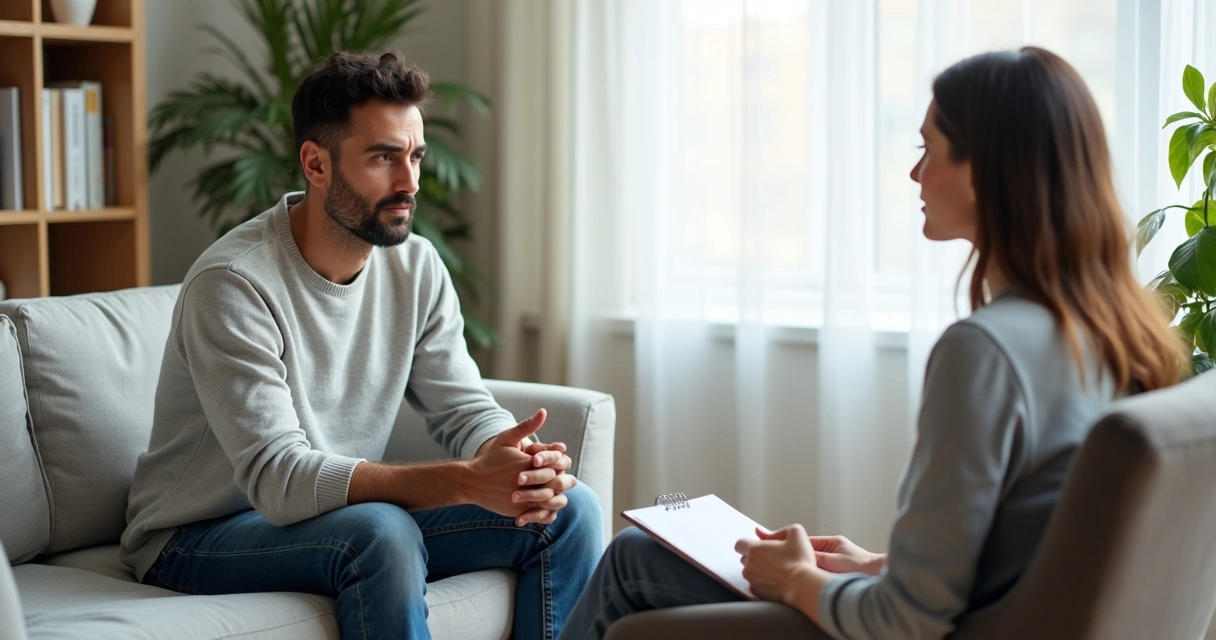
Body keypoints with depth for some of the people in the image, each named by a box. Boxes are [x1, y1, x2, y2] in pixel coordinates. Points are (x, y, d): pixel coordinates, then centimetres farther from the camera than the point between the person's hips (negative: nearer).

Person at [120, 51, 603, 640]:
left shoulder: (416, 267, -2)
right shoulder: (232, 282, -24)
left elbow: (465, 410, -1)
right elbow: (278, 480, -31)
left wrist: (514, 459, -27)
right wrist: (466, 481, -39)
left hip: (352, 516, 6)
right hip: (198, 539, -6)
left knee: (569, 510, -9)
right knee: (384, 531, -36)